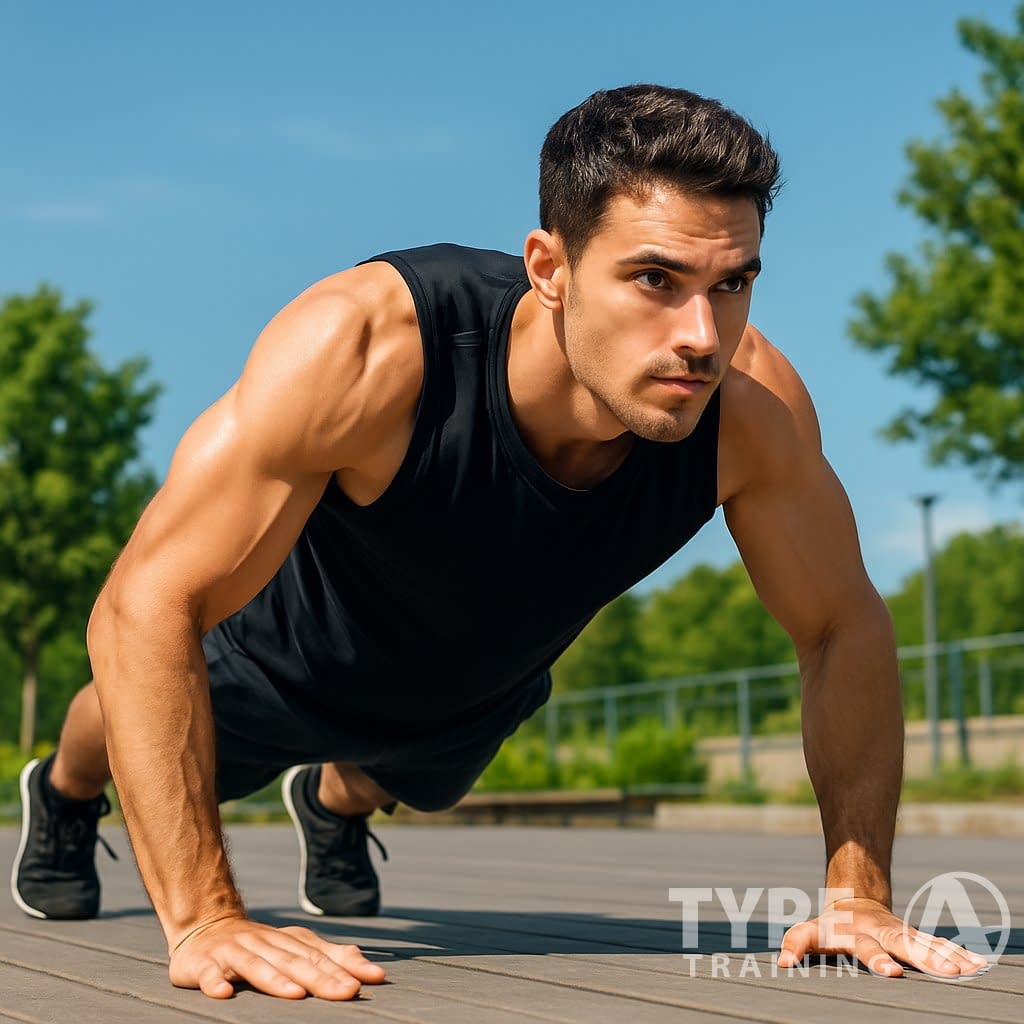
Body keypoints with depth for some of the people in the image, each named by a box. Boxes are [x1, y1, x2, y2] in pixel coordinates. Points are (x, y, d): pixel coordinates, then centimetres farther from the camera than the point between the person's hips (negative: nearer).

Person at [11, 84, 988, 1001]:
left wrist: (858, 894, -27)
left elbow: (844, 627, -20)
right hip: (282, 659, -3)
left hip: (477, 685, 4)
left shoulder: (751, 406, -37)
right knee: (142, 744, 29)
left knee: (402, 785, 38)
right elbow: (145, 605, -44)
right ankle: (63, 792, 65)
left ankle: (334, 805, 74)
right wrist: (203, 918, -48)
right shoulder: (362, 347, -47)